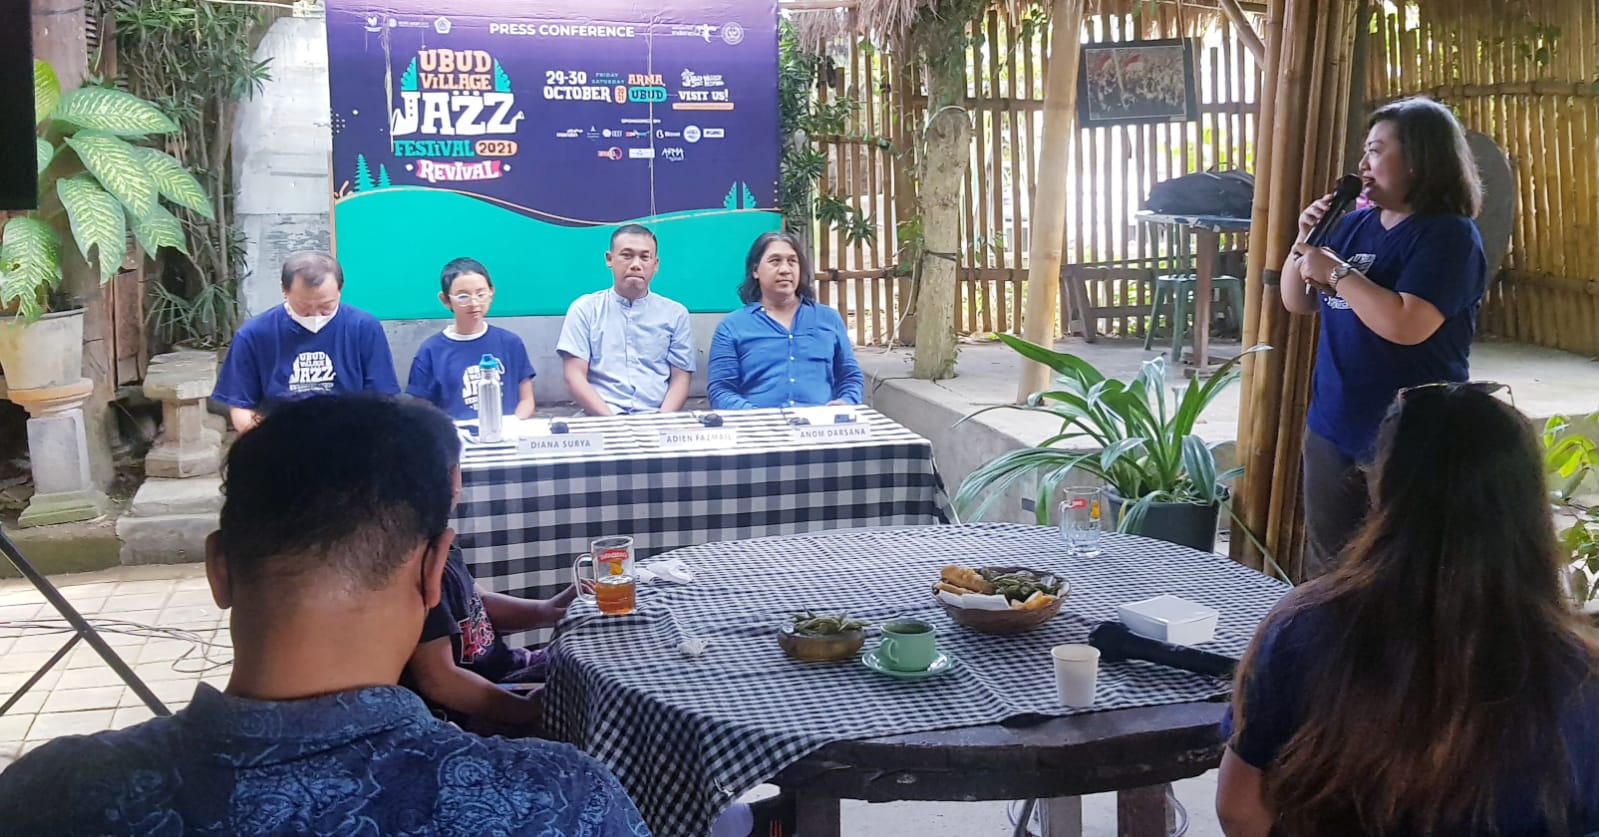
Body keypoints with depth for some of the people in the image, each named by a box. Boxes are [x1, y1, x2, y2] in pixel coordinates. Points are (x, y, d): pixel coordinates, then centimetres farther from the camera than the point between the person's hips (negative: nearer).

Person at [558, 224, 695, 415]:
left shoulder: (675, 314, 12)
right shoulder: (584, 309, 8)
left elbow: (680, 379, 8)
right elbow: (574, 376, 1)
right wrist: (612, 420, -13)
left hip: (655, 420, 2)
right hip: (600, 420, -1)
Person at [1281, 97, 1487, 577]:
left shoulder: (1450, 235, -13)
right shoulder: (1355, 224, 9)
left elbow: (1406, 325, -26)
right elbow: (1297, 304, 16)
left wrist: (1337, 273, -16)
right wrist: (1306, 241, 0)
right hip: (1331, 431, 8)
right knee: (1325, 574, 16)